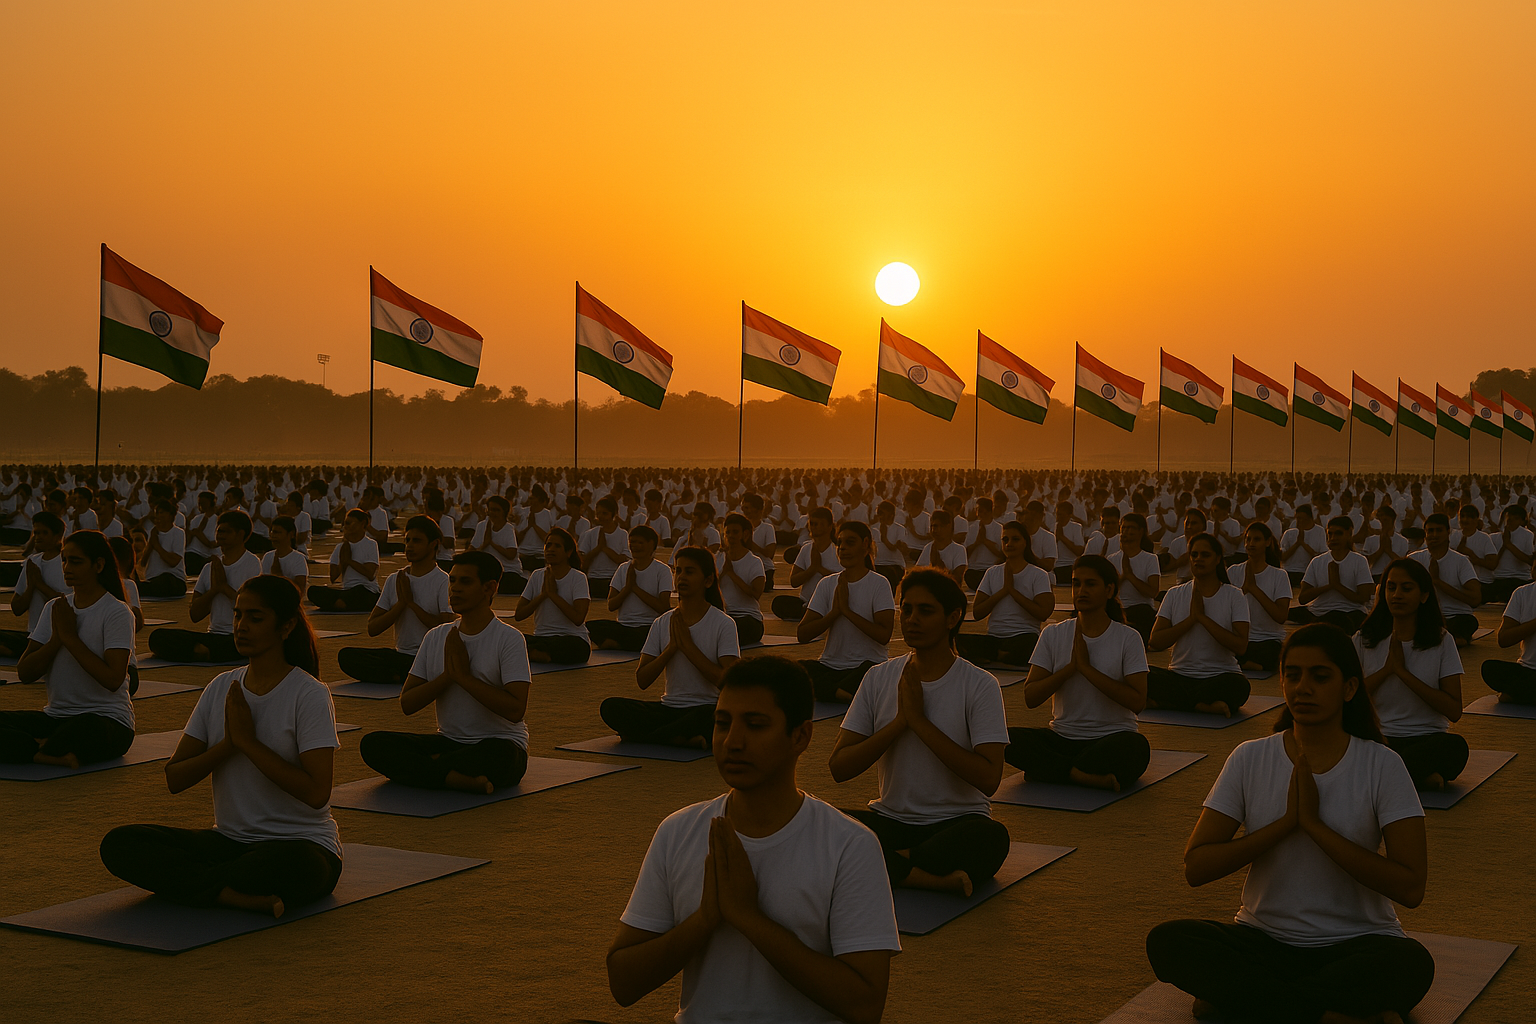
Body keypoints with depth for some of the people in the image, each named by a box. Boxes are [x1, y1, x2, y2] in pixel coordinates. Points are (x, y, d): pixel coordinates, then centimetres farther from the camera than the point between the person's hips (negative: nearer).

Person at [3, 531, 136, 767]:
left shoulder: (117, 612, -7)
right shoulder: (54, 609, 11)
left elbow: (113, 679, -19)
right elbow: (25, 673, 4)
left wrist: (70, 637, -14)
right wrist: (57, 638, -11)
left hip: (109, 720, -6)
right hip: (56, 716, 6)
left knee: (85, 727, -41)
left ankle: (34, 748, -15)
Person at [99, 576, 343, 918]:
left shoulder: (310, 695, -9)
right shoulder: (221, 688, 8)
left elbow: (316, 793, -20)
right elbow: (174, 778, 5)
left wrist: (248, 741, -17)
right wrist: (228, 744, -12)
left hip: (302, 844, -6)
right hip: (230, 840, 7)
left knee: (290, 866, -43)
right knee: (119, 844, -16)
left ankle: (184, 881, -20)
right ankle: (239, 897, -27)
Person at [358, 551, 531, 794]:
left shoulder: (509, 639, -8)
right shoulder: (436, 637, 8)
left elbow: (515, 710, -20)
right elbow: (407, 704, 4)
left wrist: (464, 676, -18)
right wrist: (447, 675, -11)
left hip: (500, 743, -5)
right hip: (450, 740, 5)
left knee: (495, 758, -41)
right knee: (373, 744, -16)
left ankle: (417, 767, -18)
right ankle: (459, 779, -27)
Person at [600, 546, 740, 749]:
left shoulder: (723, 624, -4)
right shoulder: (662, 623, 7)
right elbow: (642, 680, 2)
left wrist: (688, 645, -13)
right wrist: (671, 647, -11)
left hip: (705, 708, -3)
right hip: (668, 707, 3)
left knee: (713, 717, -41)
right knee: (610, 707, -20)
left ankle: (637, 736, -21)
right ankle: (682, 739, -22)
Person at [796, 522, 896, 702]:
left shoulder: (878, 584, -1)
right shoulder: (827, 584, 9)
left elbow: (884, 635, -15)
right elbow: (802, 634, 1)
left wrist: (847, 610, -16)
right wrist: (835, 612, -11)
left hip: (866, 665, -3)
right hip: (830, 665, 3)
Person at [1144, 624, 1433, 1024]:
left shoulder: (1382, 767, -6)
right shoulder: (1250, 759, 0)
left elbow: (1411, 887, -16)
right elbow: (1196, 866, -7)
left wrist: (1314, 824, -19)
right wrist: (1286, 822, -15)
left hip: (1356, 943, -2)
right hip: (1264, 940, 2)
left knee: (1413, 964, -36)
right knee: (1167, 941, -26)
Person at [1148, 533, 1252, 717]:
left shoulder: (1234, 596, 2)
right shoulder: (1175, 595, 8)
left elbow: (1240, 646, -12)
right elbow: (1155, 642, -2)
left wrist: (1203, 617, -14)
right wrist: (1191, 618, -11)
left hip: (1220, 677, -2)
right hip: (1179, 676, 2)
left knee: (1239, 685, -37)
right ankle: (1204, 705, -22)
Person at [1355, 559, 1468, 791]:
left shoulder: (1442, 641, 5)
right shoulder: (1365, 641, 8)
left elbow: (1454, 710, -5)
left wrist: (1402, 671, -10)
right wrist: (1386, 669, -6)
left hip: (1428, 740, 0)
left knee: (1455, 745, -36)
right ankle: (1420, 777, -28)